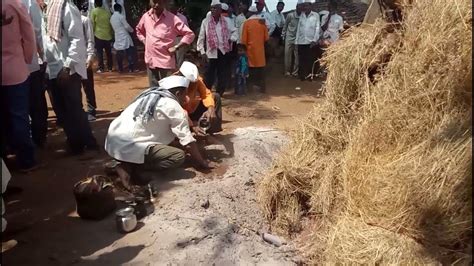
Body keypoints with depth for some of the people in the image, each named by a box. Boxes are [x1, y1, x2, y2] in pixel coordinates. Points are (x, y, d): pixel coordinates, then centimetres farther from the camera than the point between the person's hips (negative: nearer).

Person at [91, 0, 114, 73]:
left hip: (99, 35, -3)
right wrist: (112, 33, 17)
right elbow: (111, 23, 10)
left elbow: (92, 23, -4)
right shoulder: (107, 11, 6)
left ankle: (101, 68, -1)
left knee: (100, 52, 2)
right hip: (108, 35, 3)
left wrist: (93, 32, 8)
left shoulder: (94, 11, -3)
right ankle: (110, 68, 13)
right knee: (108, 52, 10)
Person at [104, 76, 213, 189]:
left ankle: (128, 164, 6)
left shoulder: (150, 95, 19)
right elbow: (188, 142, -6)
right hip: (129, 146, -9)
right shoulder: (174, 107, -6)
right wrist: (203, 163, 8)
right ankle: (131, 168, -7)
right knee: (179, 156, -10)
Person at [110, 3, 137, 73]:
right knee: (130, 53, 0)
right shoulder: (121, 16, -10)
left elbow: (114, 28, 16)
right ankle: (131, 68, -1)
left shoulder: (111, 18, 10)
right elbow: (127, 26, -9)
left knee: (119, 54, 9)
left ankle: (120, 69, 12)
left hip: (118, 38, 6)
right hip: (125, 37, -6)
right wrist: (132, 30, 9)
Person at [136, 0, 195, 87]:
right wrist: (145, 42, 11)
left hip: (165, 61, -5)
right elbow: (139, 30, 27)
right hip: (150, 60, 5)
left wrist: (176, 47, -12)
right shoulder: (146, 16, 6)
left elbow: (190, 34, -7)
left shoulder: (172, 18, -8)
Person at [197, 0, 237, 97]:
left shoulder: (227, 21, 6)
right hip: (212, 52, -2)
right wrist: (202, 51, -3)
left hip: (224, 51, 2)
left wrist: (232, 39, -2)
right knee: (209, 75, -1)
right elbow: (201, 38, 2)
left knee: (223, 74, 6)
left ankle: (219, 93, 20)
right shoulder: (206, 21, 1)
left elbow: (234, 31, 18)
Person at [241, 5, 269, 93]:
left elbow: (244, 38, -8)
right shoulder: (262, 22, -1)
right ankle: (262, 86, 8)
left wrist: (245, 47, 6)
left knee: (252, 67, 8)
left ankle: (254, 84, 8)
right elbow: (266, 37, 3)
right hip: (260, 48, 2)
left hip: (251, 48, -2)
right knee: (261, 67, 8)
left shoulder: (247, 22, -9)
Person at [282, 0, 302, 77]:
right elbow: (285, 25, 4)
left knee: (297, 56, 2)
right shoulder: (290, 15, -6)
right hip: (289, 38, 0)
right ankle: (287, 71, 13)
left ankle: (295, 72, 13)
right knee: (287, 55, 2)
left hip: (298, 39, 0)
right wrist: (283, 35, 6)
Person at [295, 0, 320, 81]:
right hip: (301, 41, 2)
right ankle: (302, 75, 8)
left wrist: (314, 40, -11)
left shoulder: (316, 15, 2)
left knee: (311, 60, 0)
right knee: (302, 60, 2)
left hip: (311, 41, -2)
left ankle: (310, 76, 5)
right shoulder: (301, 15, 10)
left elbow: (317, 28, -2)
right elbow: (298, 28, 10)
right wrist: (296, 40, 6)